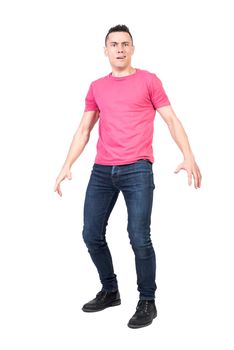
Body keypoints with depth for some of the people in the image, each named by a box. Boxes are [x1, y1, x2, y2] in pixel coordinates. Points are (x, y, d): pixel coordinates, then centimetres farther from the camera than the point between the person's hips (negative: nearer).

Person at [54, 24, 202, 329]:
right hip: (101, 171, 5)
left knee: (139, 239, -9)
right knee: (92, 235, 5)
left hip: (137, 170, -4)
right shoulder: (96, 87, 16)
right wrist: (67, 165, 7)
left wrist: (189, 156, -12)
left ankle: (147, 302, 7)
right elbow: (84, 130, 17)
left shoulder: (149, 80, 5)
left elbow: (171, 120, 1)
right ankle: (110, 291, 25)